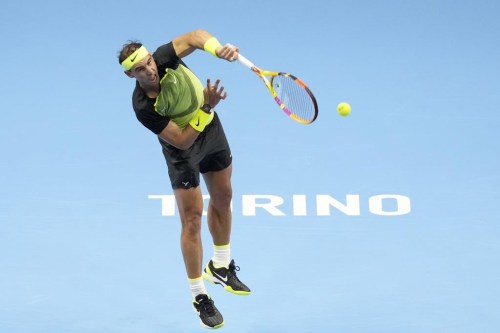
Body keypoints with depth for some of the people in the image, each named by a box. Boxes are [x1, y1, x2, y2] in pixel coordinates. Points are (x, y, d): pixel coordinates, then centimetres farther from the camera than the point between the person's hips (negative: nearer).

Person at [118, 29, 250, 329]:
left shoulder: (164, 59, -26)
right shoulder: (143, 108, -33)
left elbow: (196, 36, -32)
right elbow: (182, 140, -31)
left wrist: (217, 48, -53)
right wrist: (207, 107, -39)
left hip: (211, 129, 6)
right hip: (183, 152, -5)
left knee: (222, 198, 19)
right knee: (192, 219, -5)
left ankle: (221, 267, 41)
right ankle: (200, 296, 8)